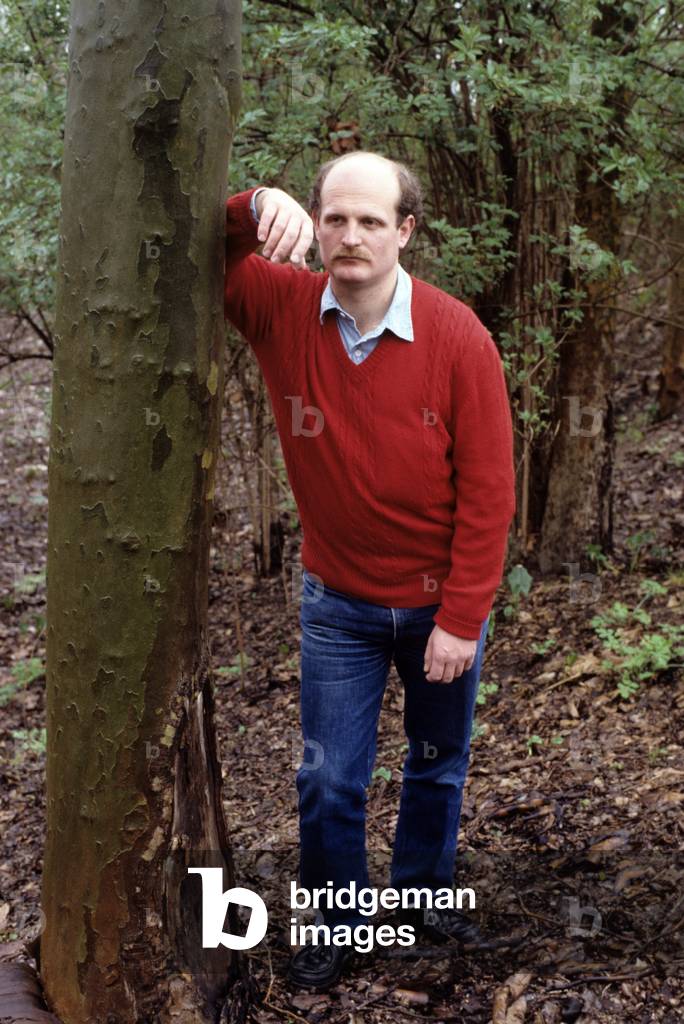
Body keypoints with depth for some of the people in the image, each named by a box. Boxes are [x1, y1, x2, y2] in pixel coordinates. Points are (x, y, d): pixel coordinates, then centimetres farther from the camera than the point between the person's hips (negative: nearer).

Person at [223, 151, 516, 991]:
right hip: (336, 605, 1)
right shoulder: (280, 306, -11)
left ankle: (425, 897, 43)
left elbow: (487, 490, -15)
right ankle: (336, 923, 33)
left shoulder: (458, 338, -18)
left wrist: (461, 619, -14)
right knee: (328, 781, 9)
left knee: (438, 766, 19)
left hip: (439, 605, -1)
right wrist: (255, 207, -33)